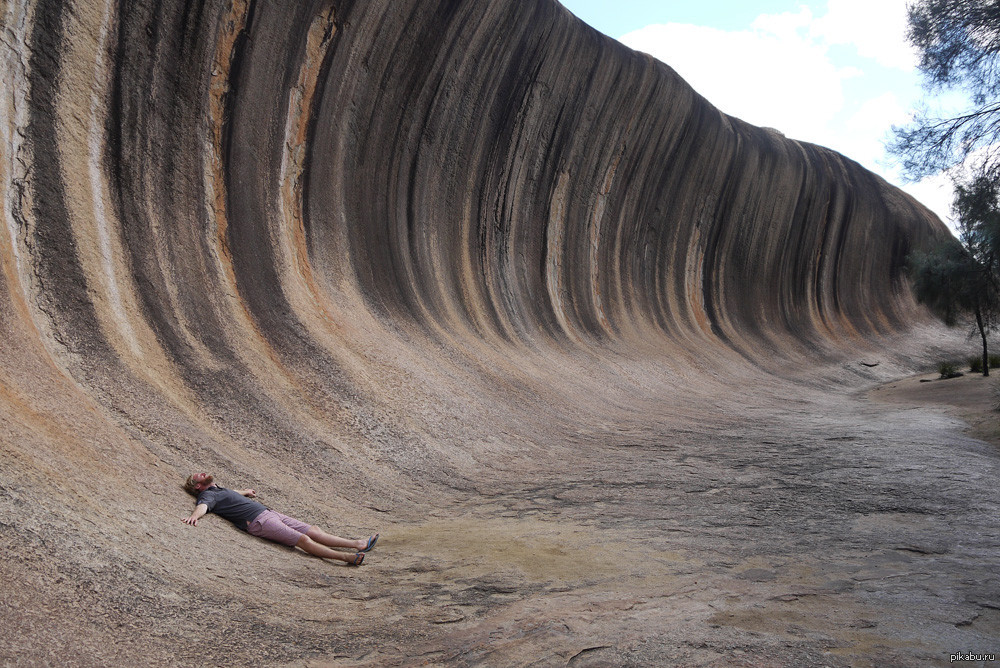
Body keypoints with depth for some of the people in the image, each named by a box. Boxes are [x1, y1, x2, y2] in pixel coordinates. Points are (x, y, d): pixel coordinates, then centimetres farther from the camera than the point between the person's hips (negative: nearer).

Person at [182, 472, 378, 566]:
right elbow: (203, 505, -22)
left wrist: (243, 492, 64)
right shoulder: (208, 495, 0)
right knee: (303, 540, -22)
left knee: (313, 531, -2)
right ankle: (346, 557, -32)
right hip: (258, 521, -10)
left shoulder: (220, 490, 26)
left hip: (269, 513, 10)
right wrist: (194, 516, -42)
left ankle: (358, 544, -8)